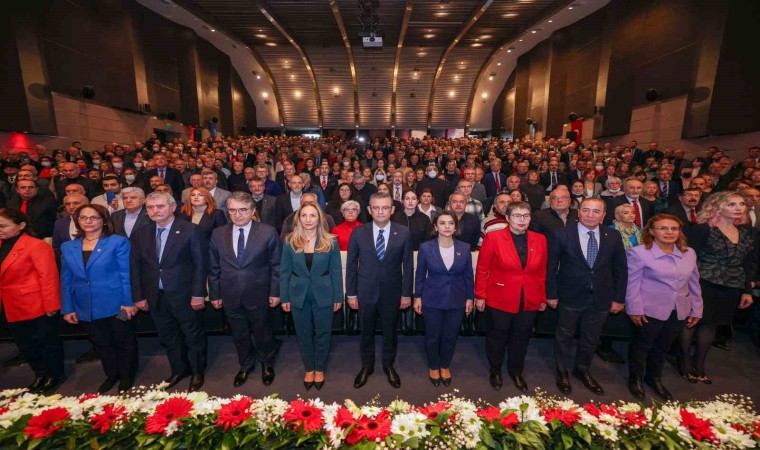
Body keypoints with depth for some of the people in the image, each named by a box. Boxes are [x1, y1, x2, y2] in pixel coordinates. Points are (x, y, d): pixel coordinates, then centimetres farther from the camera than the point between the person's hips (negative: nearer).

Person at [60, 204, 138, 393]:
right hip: (85, 308, 4)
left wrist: (128, 302, -13)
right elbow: (66, 281, 9)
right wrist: (67, 308, 4)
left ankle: (127, 376, 29)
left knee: (123, 341, 10)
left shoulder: (118, 242, -8)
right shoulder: (68, 247, 6)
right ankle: (111, 374, 37)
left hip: (115, 304, -4)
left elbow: (126, 274, -9)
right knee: (101, 344, 18)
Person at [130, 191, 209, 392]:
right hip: (155, 297, 5)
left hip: (185, 295, -4)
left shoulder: (190, 230, -11)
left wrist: (198, 294, -14)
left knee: (193, 336, 12)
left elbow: (200, 264, -12)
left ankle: (197, 372, 33)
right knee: (168, 337, 20)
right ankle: (178, 370, 42)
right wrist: (138, 296, 4)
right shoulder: (140, 234, 4)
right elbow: (135, 267, 7)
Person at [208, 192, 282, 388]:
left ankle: (267, 365, 43)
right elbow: (214, 267, 4)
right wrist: (214, 294, 5)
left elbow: (276, 265, -8)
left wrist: (275, 292, -8)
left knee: (263, 333, 17)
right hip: (230, 296, 3)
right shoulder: (218, 234, -2)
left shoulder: (268, 232, -12)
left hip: (259, 295, -2)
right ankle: (245, 365, 46)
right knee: (239, 335, 20)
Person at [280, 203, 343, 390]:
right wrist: (284, 297, 0)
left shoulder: (330, 241, -7)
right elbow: (284, 271, 0)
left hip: (323, 295, -1)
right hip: (298, 295, 1)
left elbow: (336, 271, -3)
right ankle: (309, 369, 36)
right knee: (304, 334, 15)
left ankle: (319, 369, 35)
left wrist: (338, 297, -3)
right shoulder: (290, 241, -4)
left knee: (323, 334, 12)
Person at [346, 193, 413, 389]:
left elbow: (408, 265, -4)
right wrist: (351, 293, -2)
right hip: (366, 292, 0)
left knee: (390, 331, 18)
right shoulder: (358, 233, -8)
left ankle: (389, 365, 42)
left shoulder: (404, 233, -9)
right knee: (366, 332, 17)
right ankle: (366, 366, 41)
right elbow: (351, 265, -2)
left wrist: (406, 293, -2)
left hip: (392, 292, 0)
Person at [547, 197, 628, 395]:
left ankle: (582, 370, 43)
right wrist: (551, 294, -8)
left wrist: (619, 298, 2)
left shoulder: (613, 236, -2)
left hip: (601, 298, 3)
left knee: (591, 337, 19)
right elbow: (551, 266, -8)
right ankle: (562, 372, 35)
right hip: (570, 296, -3)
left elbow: (620, 269, 3)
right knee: (565, 335, 14)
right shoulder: (562, 234, -11)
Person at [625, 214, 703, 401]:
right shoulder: (638, 253, -14)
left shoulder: (689, 253, 5)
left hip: (679, 311, 5)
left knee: (663, 347, 20)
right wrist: (635, 309, -15)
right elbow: (632, 283, -14)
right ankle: (636, 378, 32)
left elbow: (694, 283, 12)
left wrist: (696, 309, 12)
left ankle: (655, 378, 41)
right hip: (650, 310, -5)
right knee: (642, 346, 12)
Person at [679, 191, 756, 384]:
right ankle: (685, 360, 25)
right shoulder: (702, 229, -12)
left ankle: (699, 364, 29)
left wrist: (747, 290, 10)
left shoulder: (746, 231, 7)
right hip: (702, 286, -5)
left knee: (710, 324, 14)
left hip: (731, 289, 6)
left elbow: (751, 262, 12)